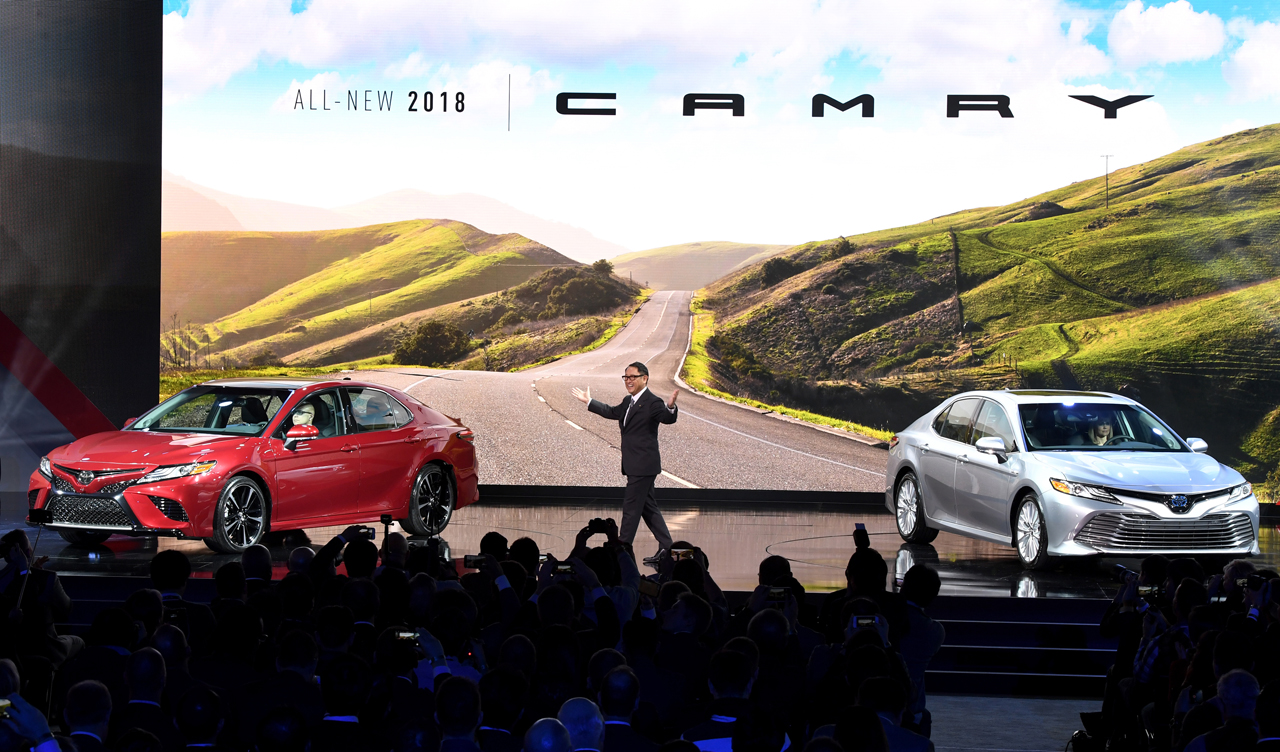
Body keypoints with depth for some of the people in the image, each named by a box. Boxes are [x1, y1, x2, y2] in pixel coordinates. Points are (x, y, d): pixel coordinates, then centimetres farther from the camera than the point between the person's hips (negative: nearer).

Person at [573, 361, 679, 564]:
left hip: (643, 466, -10)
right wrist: (589, 402, 39)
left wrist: (670, 406, -51)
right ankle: (666, 548, 18)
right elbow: (612, 412, 32)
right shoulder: (628, 401, 15)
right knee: (648, 507, 13)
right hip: (634, 465, 10)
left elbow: (668, 419, -29)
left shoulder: (652, 402, -14)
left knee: (631, 506, -6)